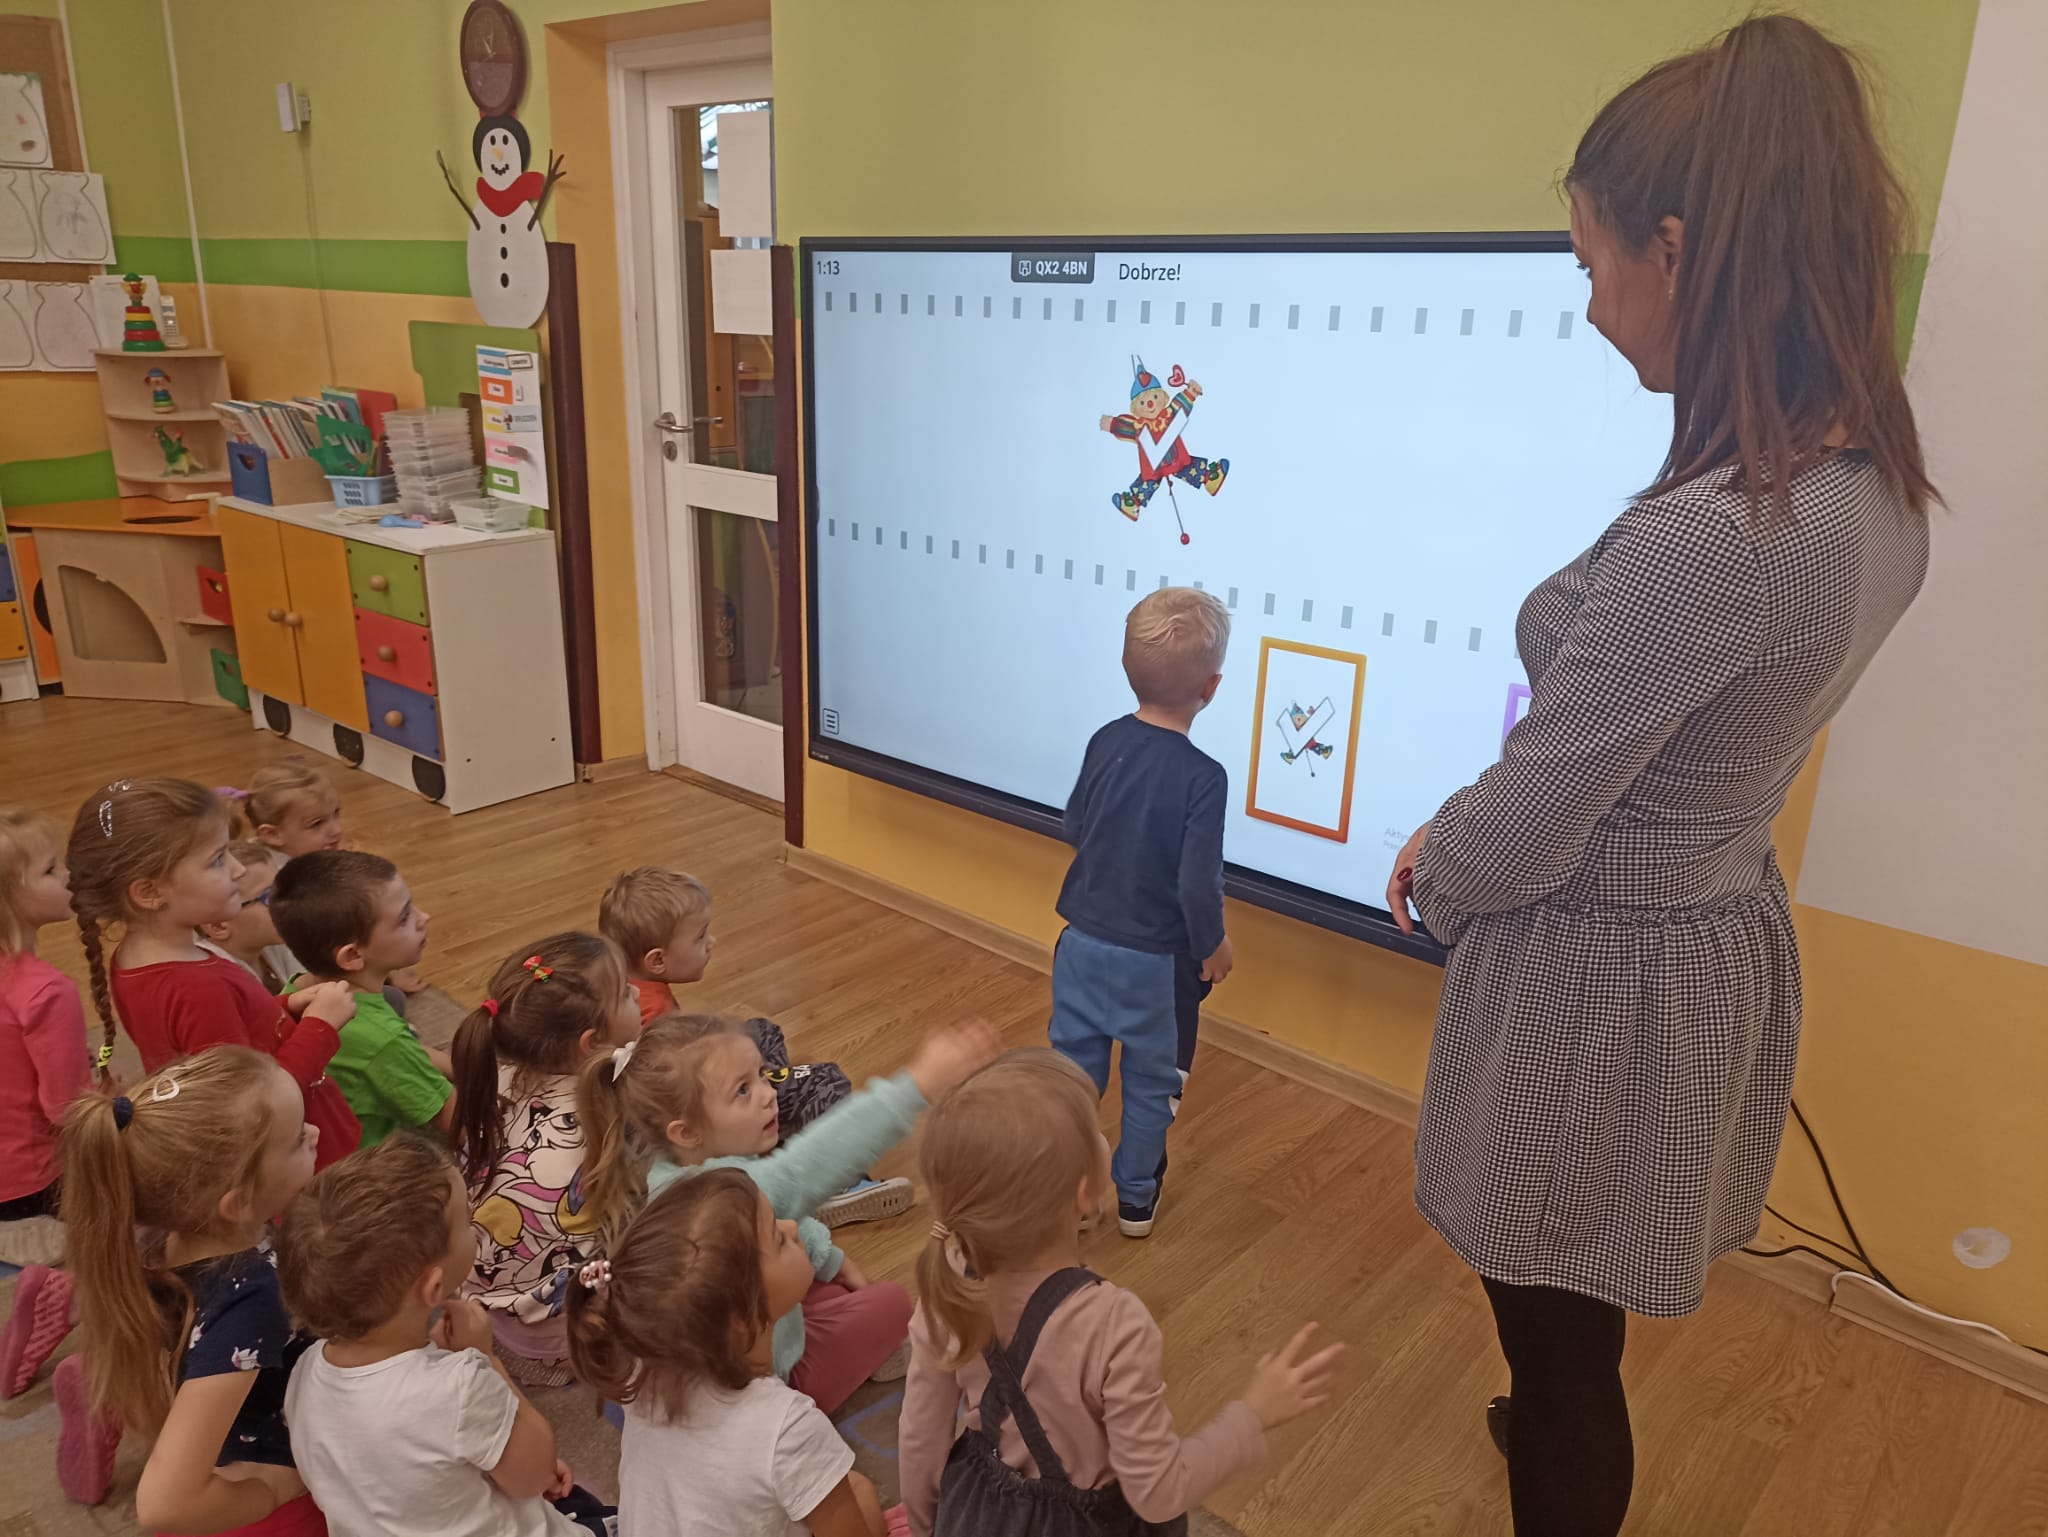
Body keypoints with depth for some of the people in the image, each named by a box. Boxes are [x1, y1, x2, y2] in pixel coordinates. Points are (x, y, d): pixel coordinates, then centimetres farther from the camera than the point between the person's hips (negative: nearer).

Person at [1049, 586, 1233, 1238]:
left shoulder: (1106, 742, -7)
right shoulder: (1203, 776, -23)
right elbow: (1197, 884, -22)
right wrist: (1212, 946, -5)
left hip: (1083, 942, 4)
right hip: (1156, 961, -4)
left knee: (1073, 1065, 17)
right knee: (1151, 1080, 16)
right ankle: (1135, 1198, 32)